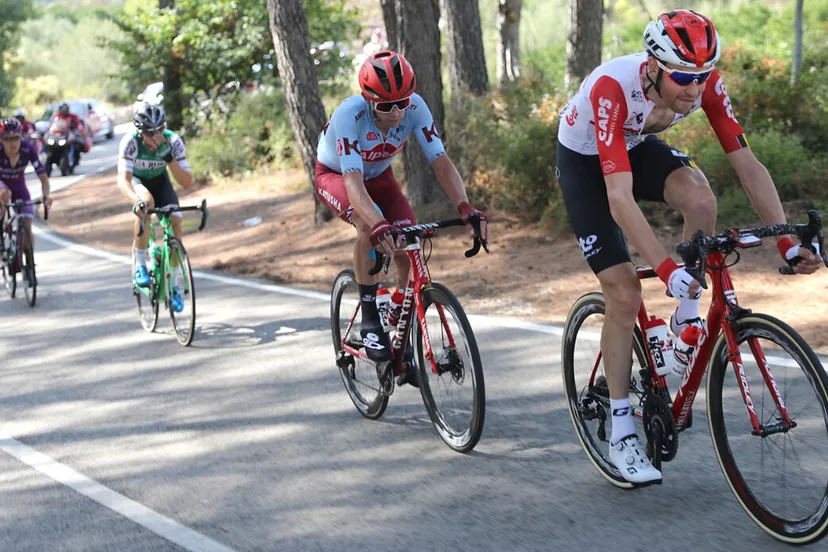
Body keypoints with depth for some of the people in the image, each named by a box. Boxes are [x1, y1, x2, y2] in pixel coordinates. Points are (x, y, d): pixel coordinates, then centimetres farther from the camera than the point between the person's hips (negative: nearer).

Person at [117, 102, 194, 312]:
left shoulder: (173, 141, -29)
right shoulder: (130, 141, -35)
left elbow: (188, 183, -30)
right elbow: (123, 179, -46)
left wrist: (169, 158, -44)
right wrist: (136, 202, -65)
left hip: (159, 179, 2)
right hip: (136, 180, -2)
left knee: (175, 224, -18)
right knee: (146, 203, -36)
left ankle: (175, 287, -4)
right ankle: (140, 266, -23)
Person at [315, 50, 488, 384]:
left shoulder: (415, 108, -28)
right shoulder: (349, 115, -39)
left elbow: (440, 161, -31)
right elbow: (353, 181, -48)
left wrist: (465, 207, -48)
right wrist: (377, 224, -65)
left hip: (378, 175, 4)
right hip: (334, 175, -4)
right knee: (369, 226, -36)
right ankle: (370, 321, -22)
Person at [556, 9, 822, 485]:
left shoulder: (706, 84, -26)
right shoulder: (612, 89, -40)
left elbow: (749, 165, -22)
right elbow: (620, 198, -45)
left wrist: (788, 242, -31)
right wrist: (667, 269, -53)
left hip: (637, 146, 4)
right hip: (584, 160, -4)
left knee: (700, 196, -30)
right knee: (625, 294, -10)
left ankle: (687, 321, -9)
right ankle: (622, 431, 3)